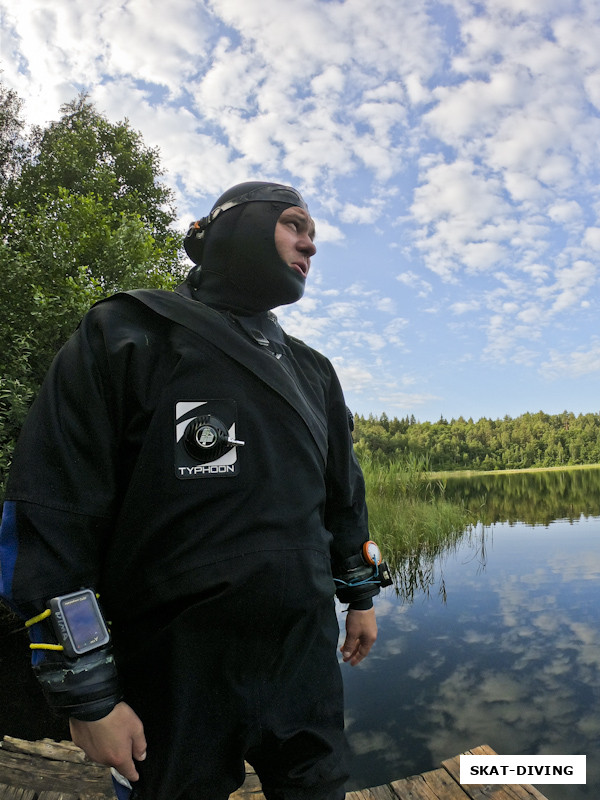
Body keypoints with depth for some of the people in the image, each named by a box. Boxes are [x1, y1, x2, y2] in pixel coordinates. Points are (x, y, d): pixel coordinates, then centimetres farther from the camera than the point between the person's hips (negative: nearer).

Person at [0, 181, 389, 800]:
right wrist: (87, 696, -12)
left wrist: (361, 594, 18)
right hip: (179, 675, -4)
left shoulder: (312, 372, 9)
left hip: (306, 658, 5)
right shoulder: (125, 336, -9)